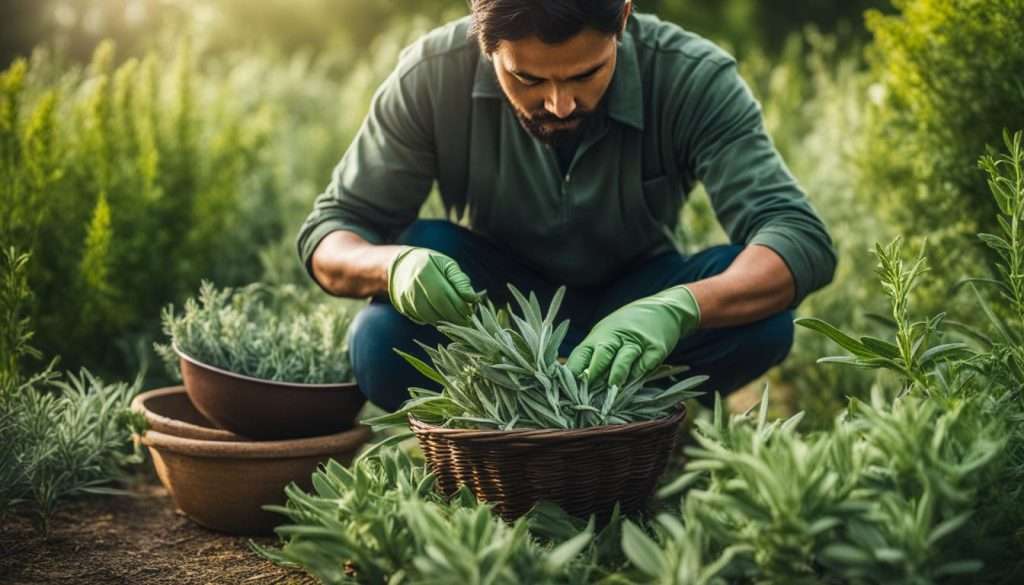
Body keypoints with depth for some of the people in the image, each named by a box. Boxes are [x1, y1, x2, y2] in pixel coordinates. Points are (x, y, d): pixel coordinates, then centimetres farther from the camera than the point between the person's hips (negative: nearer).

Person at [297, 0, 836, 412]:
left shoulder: (693, 79, -25)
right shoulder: (432, 75, -23)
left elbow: (802, 237, -32)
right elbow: (328, 235, -17)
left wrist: (676, 308, -52)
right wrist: (395, 264, -42)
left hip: (633, 300, 0)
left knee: (761, 322, -30)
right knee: (381, 349, -31)